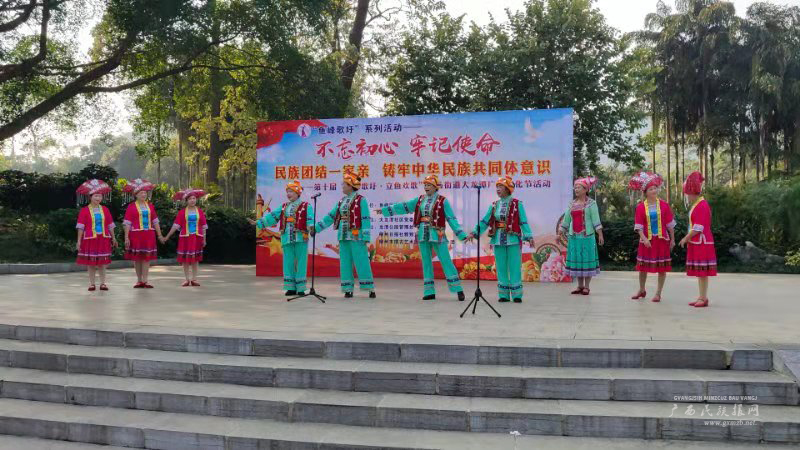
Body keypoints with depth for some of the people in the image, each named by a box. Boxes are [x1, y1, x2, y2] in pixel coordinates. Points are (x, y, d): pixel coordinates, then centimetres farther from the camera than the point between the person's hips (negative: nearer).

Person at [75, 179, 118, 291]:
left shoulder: (105, 209, 7)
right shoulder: (84, 210, -1)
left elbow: (110, 225, 11)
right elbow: (81, 226, -4)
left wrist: (113, 238, 12)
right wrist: (79, 241, -7)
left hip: (103, 239, 2)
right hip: (90, 239, -2)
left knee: (102, 262, 3)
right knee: (90, 262, 2)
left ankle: (103, 283, 9)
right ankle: (92, 283, 10)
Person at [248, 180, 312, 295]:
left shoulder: (306, 206, 1)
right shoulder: (284, 207, 18)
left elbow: (310, 219, -12)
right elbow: (272, 216, 14)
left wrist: (311, 227, -33)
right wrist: (258, 222, 5)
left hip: (300, 238, -5)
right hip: (287, 238, 6)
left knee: (300, 262, -3)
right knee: (288, 263, 6)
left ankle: (301, 288, 3)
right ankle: (291, 287, 13)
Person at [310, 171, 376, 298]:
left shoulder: (361, 200, -6)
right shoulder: (342, 201, 14)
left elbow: (366, 220, -11)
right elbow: (330, 216, 17)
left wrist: (366, 238, -16)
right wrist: (316, 227, 12)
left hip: (356, 237, -7)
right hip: (343, 236, 7)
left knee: (361, 262, -6)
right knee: (345, 263, 6)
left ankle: (371, 289, 0)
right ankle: (348, 289, 12)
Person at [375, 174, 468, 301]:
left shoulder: (442, 201, -4)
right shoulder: (420, 199, 9)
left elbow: (451, 219, -5)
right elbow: (403, 207, 13)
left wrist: (462, 235, -10)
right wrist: (384, 210, 12)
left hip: (437, 235, -5)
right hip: (423, 235, 5)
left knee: (446, 261, -5)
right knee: (426, 263, 6)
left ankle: (458, 289, -1)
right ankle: (429, 292, 12)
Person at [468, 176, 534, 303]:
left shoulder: (517, 204, -2)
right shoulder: (494, 206, 10)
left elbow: (524, 222, -6)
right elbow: (484, 221, 8)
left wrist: (529, 237, -16)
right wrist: (474, 233, -2)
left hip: (513, 240, -4)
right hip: (498, 240, 4)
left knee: (514, 267, -2)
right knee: (501, 268, 6)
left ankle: (516, 295, 5)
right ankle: (504, 295, 13)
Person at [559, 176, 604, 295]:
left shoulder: (591, 203, -1)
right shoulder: (572, 204, 13)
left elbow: (596, 219, -7)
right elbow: (566, 220, 14)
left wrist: (600, 234, -13)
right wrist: (560, 234, 11)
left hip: (587, 236, -5)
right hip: (574, 236, 5)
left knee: (587, 260, -2)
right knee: (576, 261, 5)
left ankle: (586, 287, 5)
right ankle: (580, 286, 13)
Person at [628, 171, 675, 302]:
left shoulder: (664, 205, -2)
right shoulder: (640, 207, -4)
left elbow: (670, 224, 3)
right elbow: (639, 226, -6)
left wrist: (672, 239, 4)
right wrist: (644, 238, -18)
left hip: (661, 239, 0)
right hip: (646, 240, 0)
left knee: (662, 267, 2)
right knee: (642, 266, 10)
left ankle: (658, 293, 13)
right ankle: (641, 290, 29)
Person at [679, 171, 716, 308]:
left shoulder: (702, 206, -16)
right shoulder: (696, 205, 15)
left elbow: (698, 229, -19)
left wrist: (685, 239, -11)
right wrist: (687, 238, 10)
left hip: (702, 243, -10)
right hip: (697, 243, 10)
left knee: (702, 271, -6)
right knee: (699, 272, 11)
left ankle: (704, 298, -2)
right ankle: (702, 297, 15)